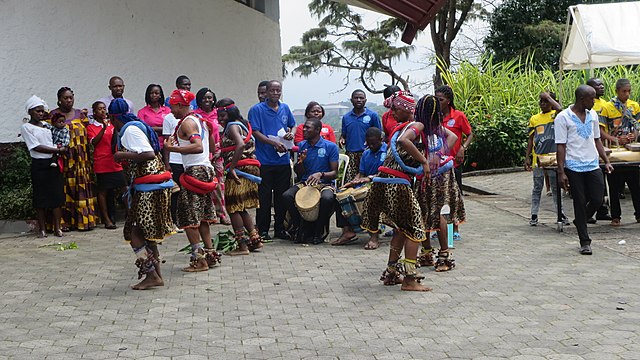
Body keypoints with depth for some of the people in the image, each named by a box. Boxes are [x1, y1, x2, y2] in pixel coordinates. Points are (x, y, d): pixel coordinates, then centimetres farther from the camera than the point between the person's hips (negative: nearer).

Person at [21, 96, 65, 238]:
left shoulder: (46, 124, 13)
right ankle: (42, 229, 9)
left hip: (53, 163, 5)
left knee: (57, 195, 1)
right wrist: (58, 150, -12)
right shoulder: (26, 127, -3)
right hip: (39, 165, -5)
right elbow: (37, 147, -11)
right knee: (40, 198, 1)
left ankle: (57, 227, 6)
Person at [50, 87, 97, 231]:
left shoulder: (80, 114, 14)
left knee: (82, 188, 2)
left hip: (81, 159, 4)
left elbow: (87, 135, 15)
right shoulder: (54, 115, 2)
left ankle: (83, 219, 7)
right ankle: (64, 221, -2)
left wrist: (88, 158, 8)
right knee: (65, 189, -5)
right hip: (64, 158, -4)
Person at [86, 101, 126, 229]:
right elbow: (94, 142, -13)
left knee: (124, 189, 2)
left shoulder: (112, 125, 15)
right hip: (102, 164, -4)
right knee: (103, 191, -1)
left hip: (115, 163, 4)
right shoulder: (91, 127, 2)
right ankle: (107, 220, 4)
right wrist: (104, 128, -20)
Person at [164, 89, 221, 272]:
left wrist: (173, 148, -30)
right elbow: (212, 148, 22)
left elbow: (198, 147, -28)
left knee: (188, 217, -5)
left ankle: (199, 259, -5)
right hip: (206, 169, 9)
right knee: (202, 215, 16)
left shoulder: (186, 122, -13)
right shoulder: (201, 120, 16)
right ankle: (210, 253, 19)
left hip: (194, 171, -9)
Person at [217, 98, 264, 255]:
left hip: (239, 169, -10)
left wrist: (232, 167, -27)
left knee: (233, 207, -4)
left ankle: (242, 245, -3)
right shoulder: (242, 124, 19)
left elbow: (241, 145, -27)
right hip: (250, 169, 10)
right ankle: (255, 238, 15)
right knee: (241, 208, 17)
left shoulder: (232, 126, -10)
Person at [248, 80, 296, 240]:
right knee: (264, 197, -1)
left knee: (282, 196, 9)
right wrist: (273, 143, -21)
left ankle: (280, 229, 18)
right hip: (264, 160, -5)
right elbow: (255, 132, -11)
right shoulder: (257, 110, -4)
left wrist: (289, 134, 1)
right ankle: (262, 230, 7)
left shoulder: (285, 108, 12)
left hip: (283, 159, 5)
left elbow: (290, 126, 25)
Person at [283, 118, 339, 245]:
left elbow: (334, 173, -5)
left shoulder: (330, 147, -3)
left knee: (327, 199, -38)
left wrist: (321, 174, -24)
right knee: (286, 196, -26)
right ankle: (302, 228, -10)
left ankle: (318, 232, -14)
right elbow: (299, 174, 11)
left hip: (325, 183, -4)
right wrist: (300, 162, -11)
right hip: (305, 182, 4)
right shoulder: (302, 146, 9)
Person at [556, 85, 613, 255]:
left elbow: (596, 140, 19)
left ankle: (580, 222, 29)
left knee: (597, 200, -1)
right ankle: (585, 242, 9)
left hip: (593, 165, 5)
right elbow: (561, 146, -8)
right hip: (574, 167, -5)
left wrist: (606, 161, 11)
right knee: (580, 203, 0)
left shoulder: (592, 115, 11)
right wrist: (561, 172, -12)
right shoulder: (563, 117, -7)